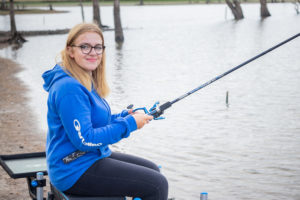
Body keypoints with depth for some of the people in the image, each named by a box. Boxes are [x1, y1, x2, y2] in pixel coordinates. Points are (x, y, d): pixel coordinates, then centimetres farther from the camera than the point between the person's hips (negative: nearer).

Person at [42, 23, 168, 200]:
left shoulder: (88, 82, 10)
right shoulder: (69, 88, -22)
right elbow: (84, 140, -25)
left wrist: (125, 116, 3)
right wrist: (129, 124, -19)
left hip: (93, 156, 10)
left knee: (153, 170, 18)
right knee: (157, 184, -12)